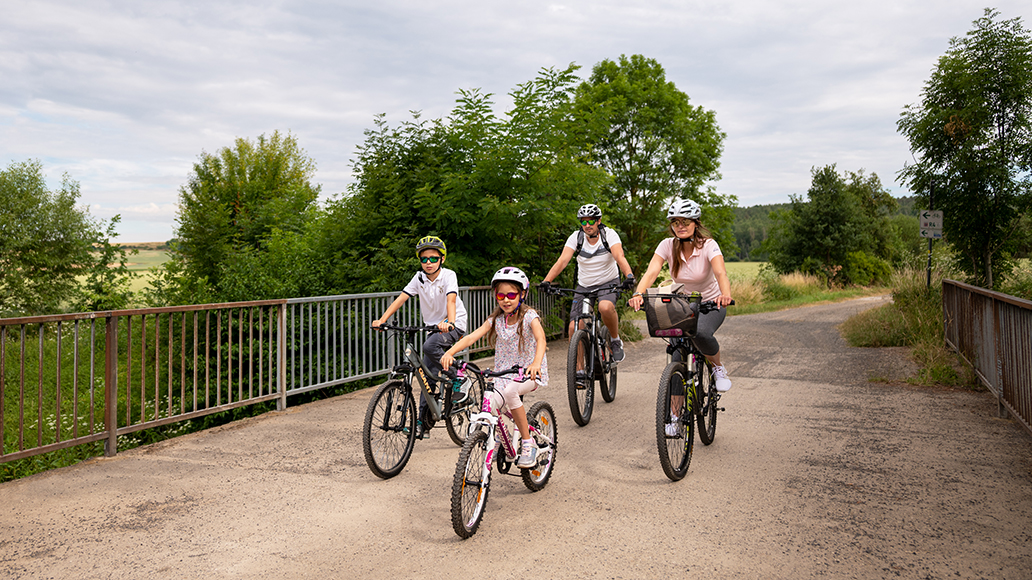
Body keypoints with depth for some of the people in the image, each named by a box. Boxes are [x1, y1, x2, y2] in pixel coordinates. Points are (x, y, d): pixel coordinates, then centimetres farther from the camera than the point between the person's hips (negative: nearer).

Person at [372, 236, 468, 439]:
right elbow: (401, 298, -10)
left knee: (429, 346, -33)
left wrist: (448, 322, -51)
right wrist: (382, 320, -23)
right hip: (433, 326, 5)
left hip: (455, 325, -5)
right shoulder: (419, 278, -2)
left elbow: (451, 300, -32)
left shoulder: (448, 275, -15)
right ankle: (423, 422, 5)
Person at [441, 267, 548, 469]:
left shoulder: (529, 316, -11)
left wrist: (536, 363, -49)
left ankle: (528, 443, -18)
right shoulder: (496, 320, 0)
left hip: (530, 372, -4)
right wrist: (450, 352, -31)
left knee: (510, 391, -34)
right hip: (504, 372, 4)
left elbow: (540, 339, -29)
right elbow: (471, 337, -12)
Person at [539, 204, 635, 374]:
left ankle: (615, 340, -7)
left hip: (608, 283, -3)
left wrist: (629, 276, -48)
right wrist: (546, 281, -35)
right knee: (574, 327, -11)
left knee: (605, 307, -36)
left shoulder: (609, 234, -13)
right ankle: (579, 370, 2)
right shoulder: (576, 237, -8)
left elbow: (619, 257, -29)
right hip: (584, 286, 3)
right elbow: (562, 260, -19)